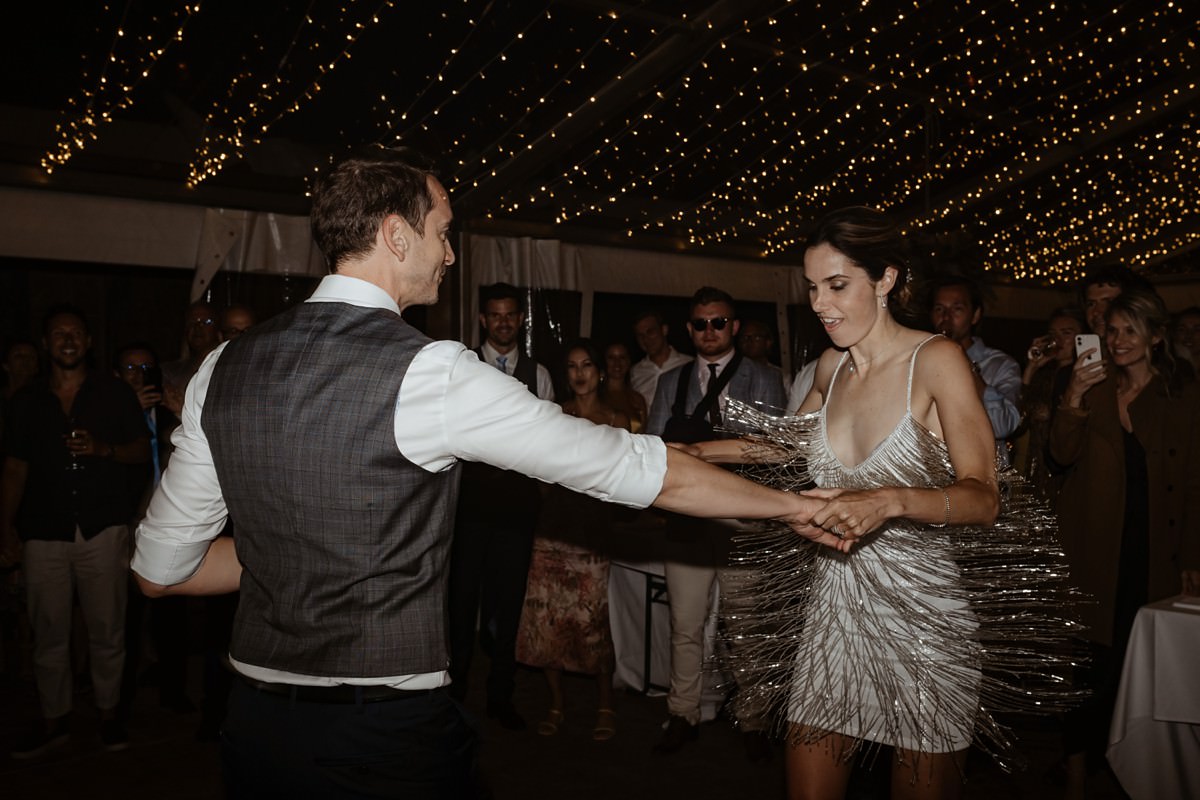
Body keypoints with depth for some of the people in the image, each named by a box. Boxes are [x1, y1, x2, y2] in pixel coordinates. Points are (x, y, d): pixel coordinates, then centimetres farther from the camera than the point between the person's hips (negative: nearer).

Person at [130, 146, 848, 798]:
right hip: (391, 741, -5)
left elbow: (161, 570, 6)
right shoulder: (429, 373, -18)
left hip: (258, 724, 6)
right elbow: (635, 467, -12)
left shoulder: (224, 369, 0)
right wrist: (790, 505, 0)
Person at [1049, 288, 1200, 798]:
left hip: (1151, 548, 1)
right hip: (1093, 542, -1)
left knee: (1133, 656, 2)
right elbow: (1062, 454, -6)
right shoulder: (1093, 388, 6)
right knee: (1092, 653, -3)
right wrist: (1073, 398, -20)